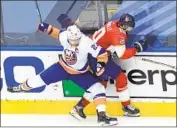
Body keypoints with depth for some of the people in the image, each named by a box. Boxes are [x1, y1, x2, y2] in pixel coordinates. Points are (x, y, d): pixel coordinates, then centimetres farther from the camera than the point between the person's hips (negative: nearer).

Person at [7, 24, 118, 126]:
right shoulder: (64, 36, -25)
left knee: (98, 88, -17)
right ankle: (22, 87, 37)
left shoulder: (87, 43, -38)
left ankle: (102, 116, -17)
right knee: (41, 78, 6)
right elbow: (57, 33, 0)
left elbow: (102, 54, -33)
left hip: (81, 73, -2)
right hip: (62, 67, 2)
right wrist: (47, 28, -12)